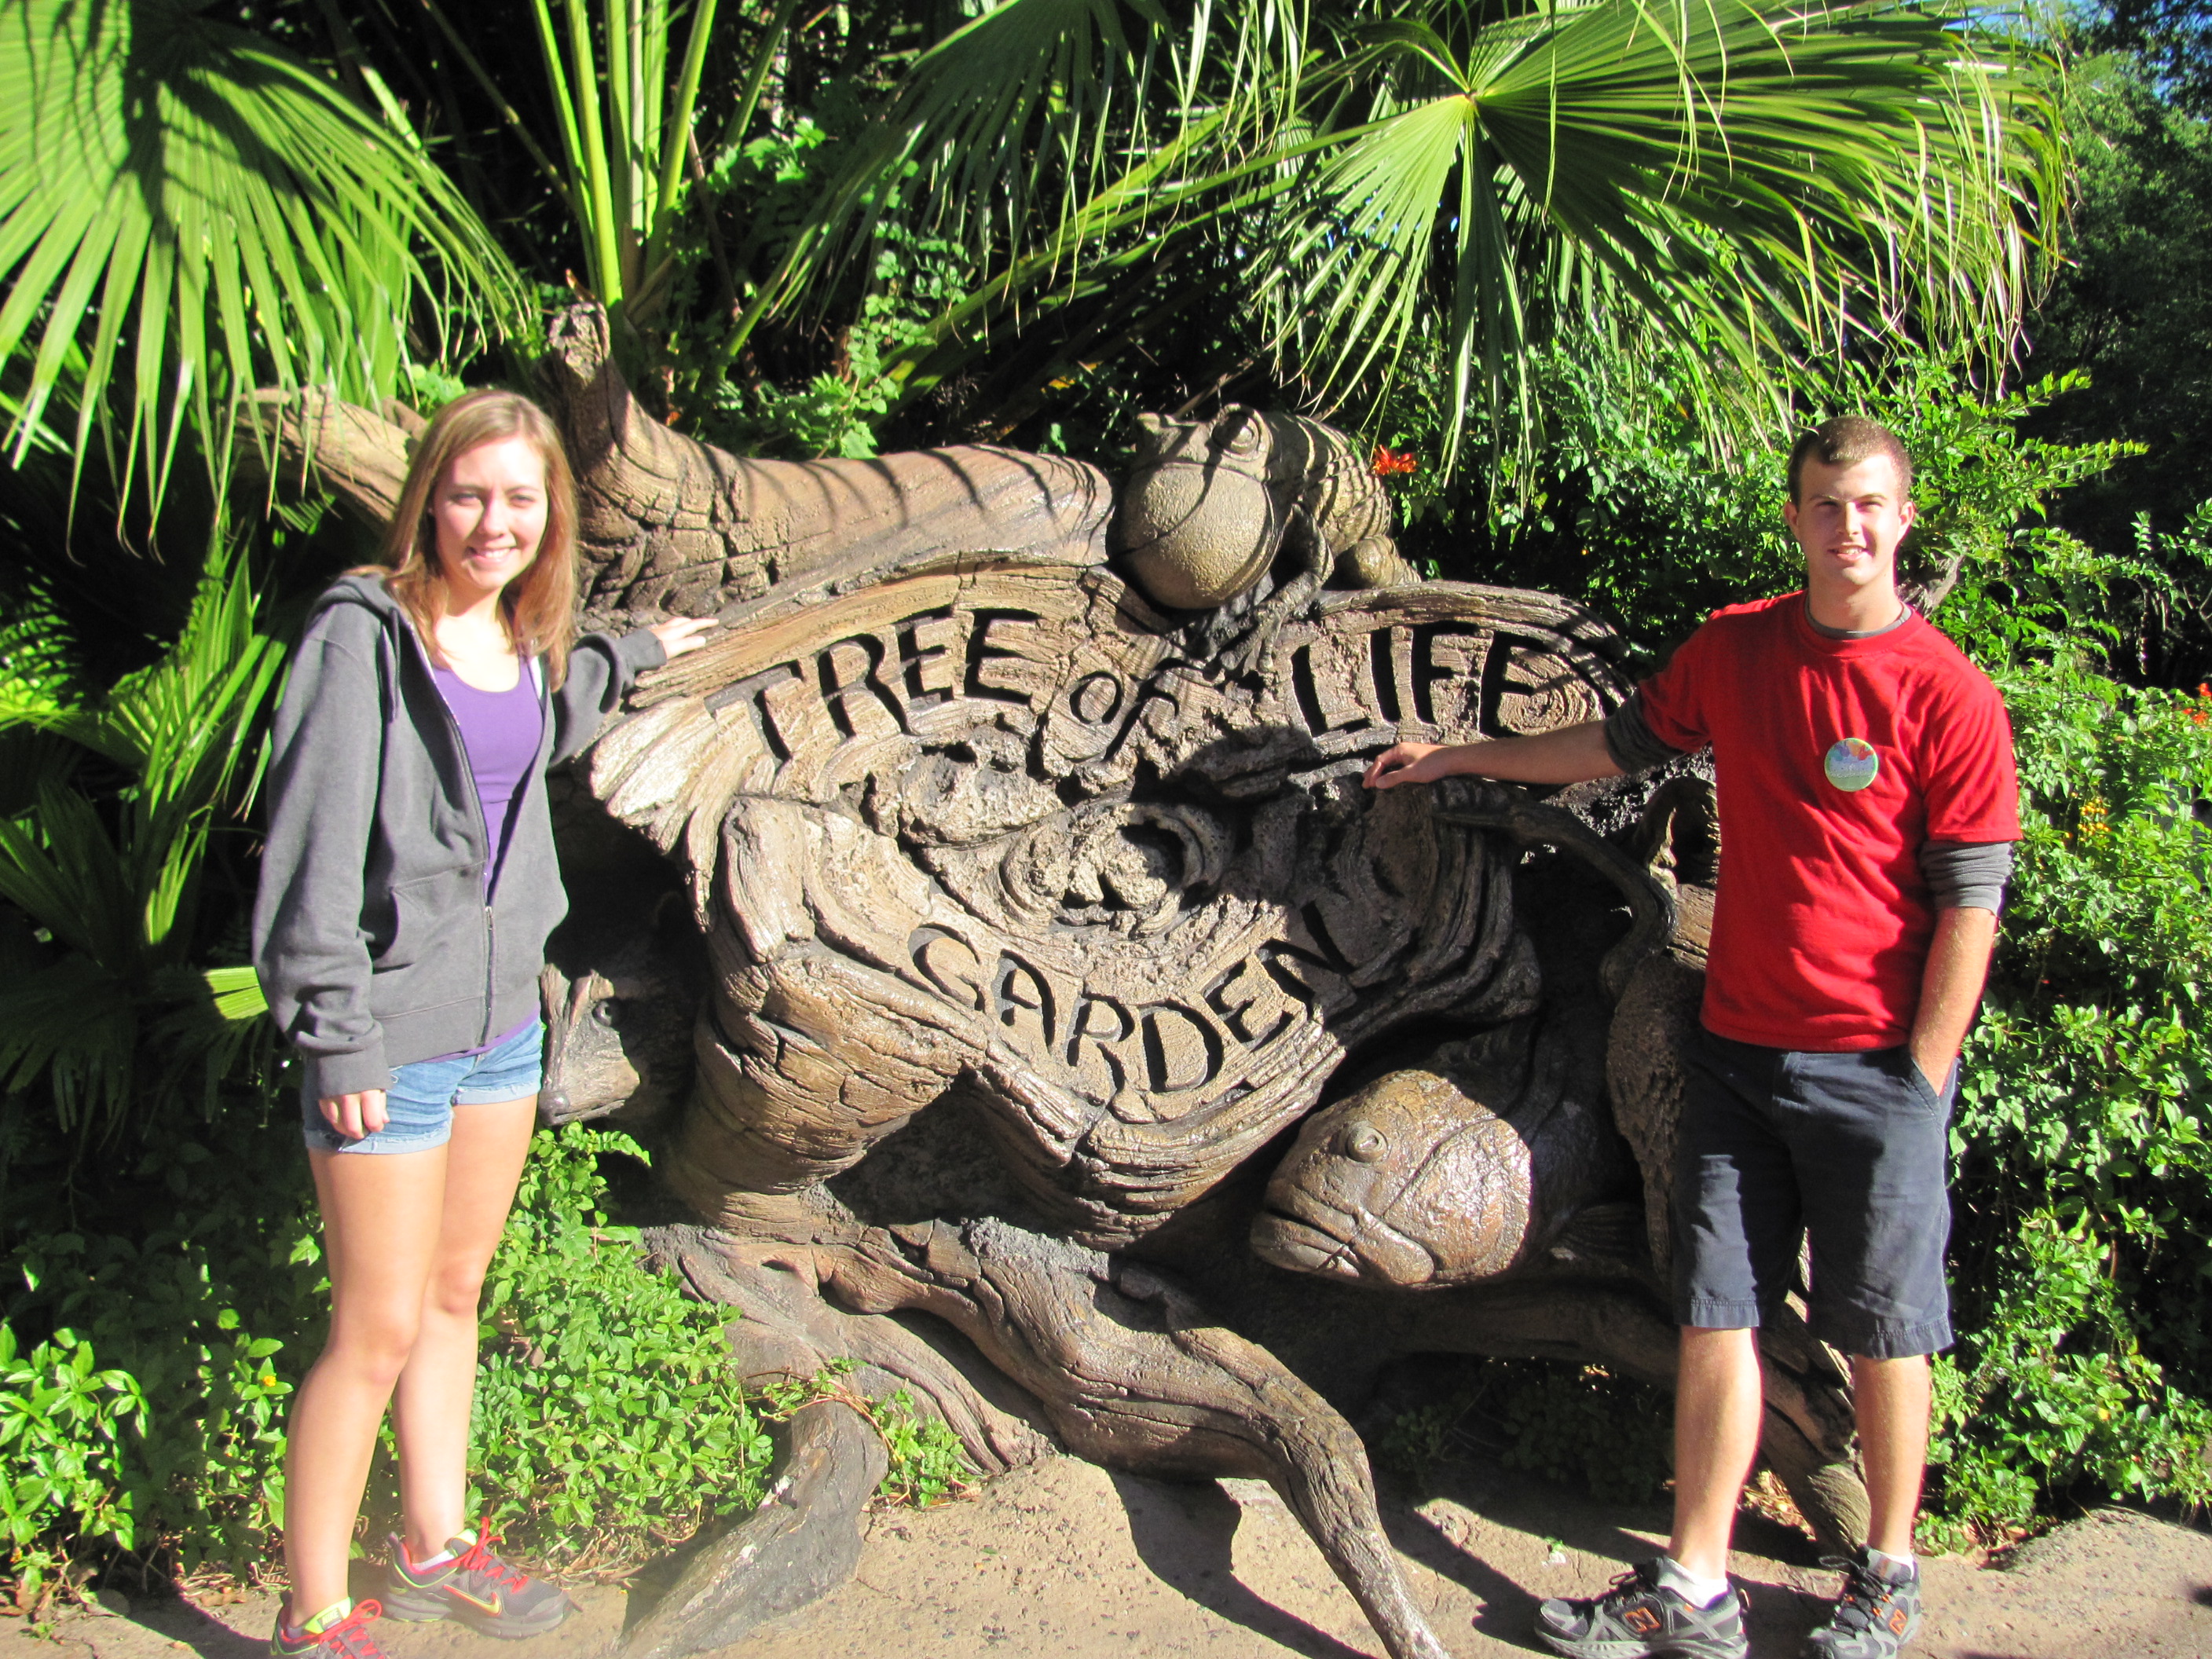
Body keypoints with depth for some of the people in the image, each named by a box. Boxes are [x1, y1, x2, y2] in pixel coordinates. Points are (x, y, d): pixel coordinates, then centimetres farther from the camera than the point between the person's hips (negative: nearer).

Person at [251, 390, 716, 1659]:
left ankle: (436, 1550, 36)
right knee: (380, 1332, -1)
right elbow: (314, 849, -18)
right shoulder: (365, 634, -16)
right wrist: (338, 1037, -18)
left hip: (503, 1021, 8)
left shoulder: (523, 639, 7)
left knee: (456, 1296, 19)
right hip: (391, 1041, -8)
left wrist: (638, 651, 41)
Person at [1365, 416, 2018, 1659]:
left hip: (1876, 1067, -4)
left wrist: (1923, 1076, -10)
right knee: (1718, 1318, 6)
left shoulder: (1948, 694, -9)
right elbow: (1626, 744, 22)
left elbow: (1972, 902, -9)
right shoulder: (1735, 649, 6)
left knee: (1884, 1329, 7)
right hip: (1740, 1047, 5)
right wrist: (1462, 758, 27)